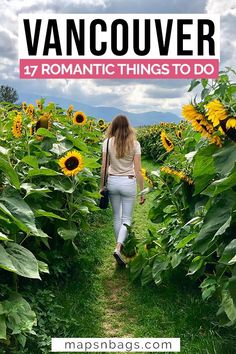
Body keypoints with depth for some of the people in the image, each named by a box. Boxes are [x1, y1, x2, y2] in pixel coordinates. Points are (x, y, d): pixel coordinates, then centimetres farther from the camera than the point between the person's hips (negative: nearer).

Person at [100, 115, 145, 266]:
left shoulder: (108, 142, -4)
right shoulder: (135, 144, -6)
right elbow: (138, 170, -6)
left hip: (112, 182, 2)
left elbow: (104, 168, -4)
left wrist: (102, 186, 8)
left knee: (117, 217, 17)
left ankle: (121, 246, 29)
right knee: (127, 218, 8)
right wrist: (142, 191, 1)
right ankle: (118, 248, -10)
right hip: (129, 183, -1)